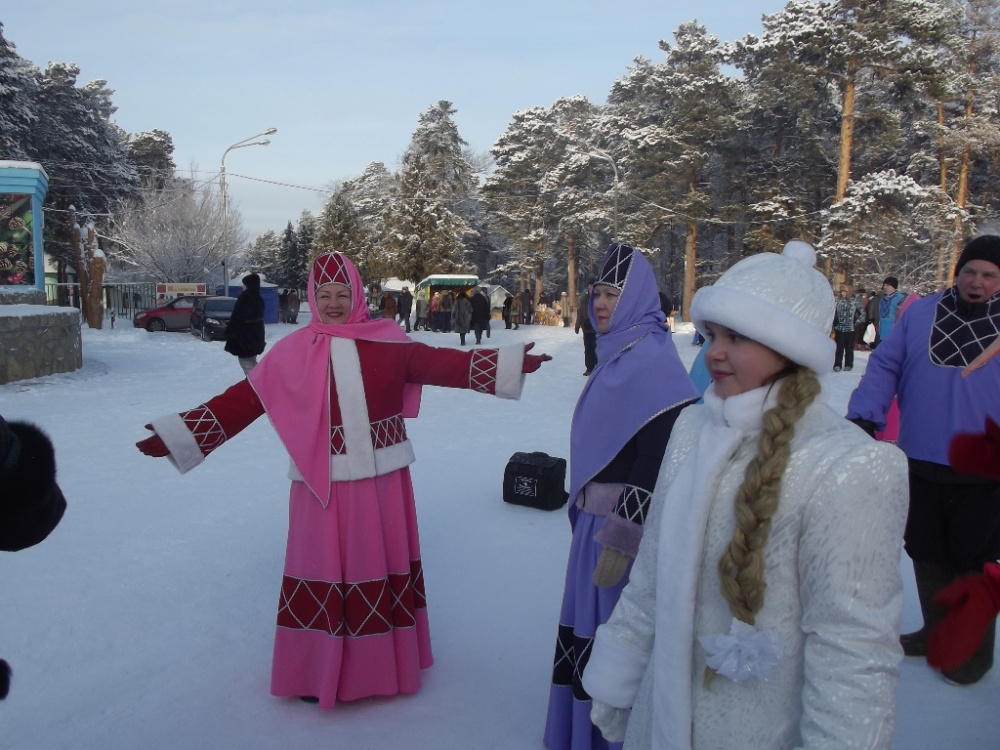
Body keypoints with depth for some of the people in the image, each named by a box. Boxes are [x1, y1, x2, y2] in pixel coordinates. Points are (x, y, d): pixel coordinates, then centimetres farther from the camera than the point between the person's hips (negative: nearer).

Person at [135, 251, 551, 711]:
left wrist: (509, 363, -14)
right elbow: (244, 398, -5)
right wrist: (176, 435, -10)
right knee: (323, 572, 9)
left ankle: (384, 663, 34)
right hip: (324, 483, -1)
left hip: (381, 479, 1)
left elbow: (439, 363, -6)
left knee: (383, 567, 14)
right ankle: (318, 672, 26)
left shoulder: (385, 341, -1)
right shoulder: (294, 351, -4)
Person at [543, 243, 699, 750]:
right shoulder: (616, 354, 11)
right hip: (594, 520, 9)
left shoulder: (652, 360, -16)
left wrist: (619, 537, -24)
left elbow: (657, 459, -22)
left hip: (627, 526, -9)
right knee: (585, 630, 17)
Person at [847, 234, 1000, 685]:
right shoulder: (921, 313, 3)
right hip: (921, 465, 3)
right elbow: (884, 366, 2)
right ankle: (937, 632, 36)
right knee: (926, 552, 16)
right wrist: (863, 418, -9)